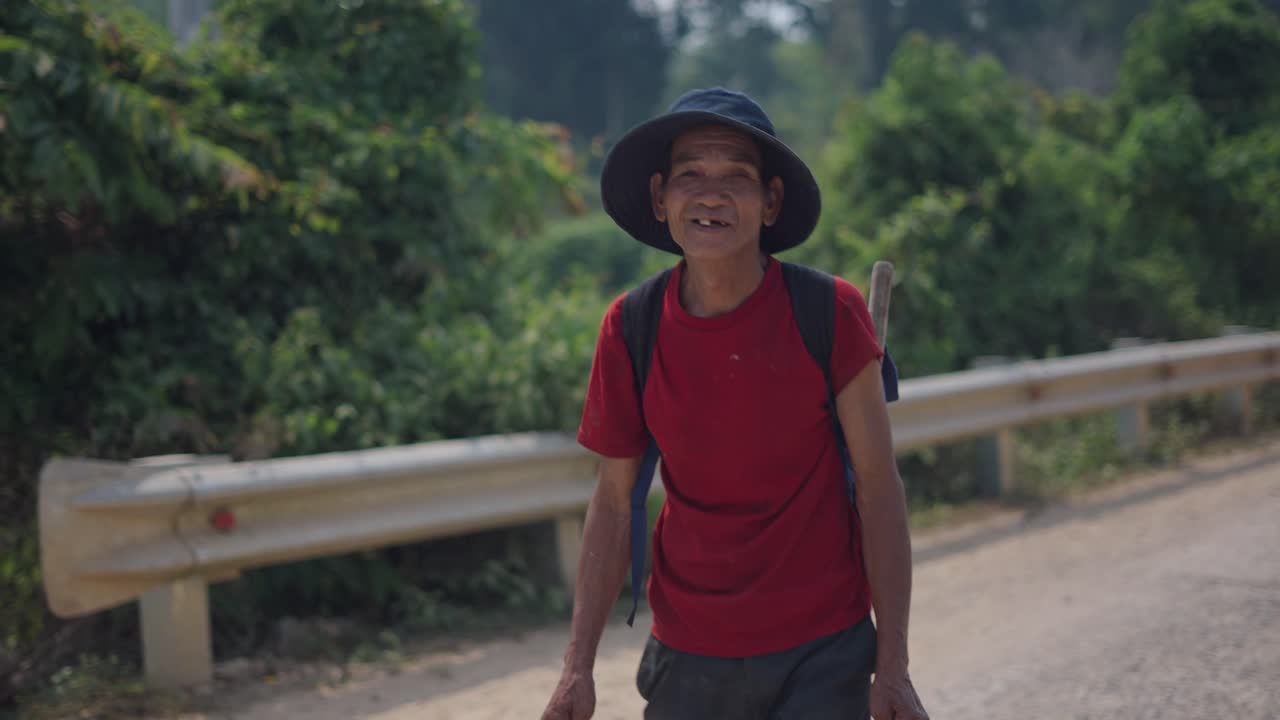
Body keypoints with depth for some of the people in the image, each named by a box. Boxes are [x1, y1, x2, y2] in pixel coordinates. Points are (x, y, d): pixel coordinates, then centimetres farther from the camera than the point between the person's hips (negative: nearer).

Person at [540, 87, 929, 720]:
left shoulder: (830, 313, -11)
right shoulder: (630, 330, -5)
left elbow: (879, 487, -7)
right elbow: (614, 502, 3)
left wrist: (892, 667, -9)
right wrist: (578, 667, 0)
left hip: (820, 652, -2)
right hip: (688, 659, 2)